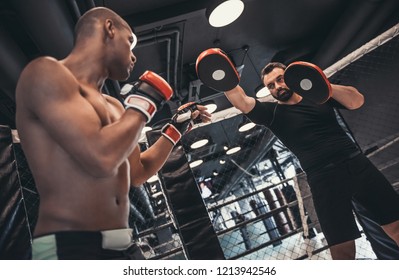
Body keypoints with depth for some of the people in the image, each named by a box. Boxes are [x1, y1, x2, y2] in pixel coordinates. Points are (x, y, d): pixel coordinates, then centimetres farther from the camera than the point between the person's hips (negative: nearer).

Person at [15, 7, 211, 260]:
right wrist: (143, 105, -8)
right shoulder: (47, 72, -10)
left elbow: (137, 173, 22)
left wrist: (176, 128, 23)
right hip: (69, 247, -8)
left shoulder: (113, 107, 14)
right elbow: (101, 158, -23)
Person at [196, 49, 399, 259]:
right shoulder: (273, 112, 4)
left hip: (357, 164, 3)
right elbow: (243, 103, -13)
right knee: (343, 249, -7)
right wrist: (224, 79, -29)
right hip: (324, 178, -3)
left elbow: (357, 101, 2)